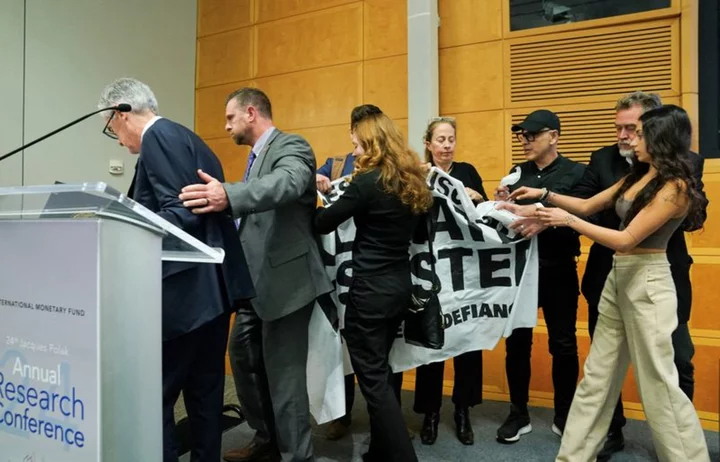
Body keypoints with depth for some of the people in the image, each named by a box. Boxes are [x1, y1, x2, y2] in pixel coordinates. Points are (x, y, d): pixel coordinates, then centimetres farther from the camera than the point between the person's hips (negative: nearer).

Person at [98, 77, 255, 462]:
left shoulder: (159, 136, -8)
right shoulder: (184, 138, 21)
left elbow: (181, 212, -20)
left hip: (186, 289, -10)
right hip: (210, 288, 10)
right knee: (205, 393, 16)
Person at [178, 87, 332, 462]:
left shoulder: (291, 147, -12)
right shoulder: (257, 156, 16)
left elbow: (287, 183, -35)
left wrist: (228, 196, -50)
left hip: (285, 279, -10)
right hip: (256, 281, 10)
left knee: (284, 373, -2)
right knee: (244, 357, 19)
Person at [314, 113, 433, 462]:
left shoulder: (369, 181, -16)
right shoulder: (412, 182, 8)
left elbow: (321, 224, -13)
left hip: (370, 290, -9)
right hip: (400, 286, 9)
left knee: (373, 379, 2)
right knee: (380, 371, 21)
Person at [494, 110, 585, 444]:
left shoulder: (576, 173, -4)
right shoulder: (518, 174, 8)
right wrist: (502, 206, -12)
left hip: (558, 270, -3)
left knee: (563, 345, 9)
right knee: (517, 343, 8)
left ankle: (564, 417, 27)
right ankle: (518, 415, 24)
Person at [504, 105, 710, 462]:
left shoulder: (675, 185, -15)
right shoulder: (637, 176, 11)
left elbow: (627, 239, -20)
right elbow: (588, 206, 15)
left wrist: (568, 221, -20)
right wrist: (545, 195, 4)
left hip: (647, 282, -8)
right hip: (617, 277, 8)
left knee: (657, 382, 3)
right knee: (596, 376, 12)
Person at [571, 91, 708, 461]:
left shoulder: (686, 162, -3)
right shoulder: (603, 159, 0)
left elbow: (695, 218, -10)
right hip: (609, 280, 1)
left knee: (676, 365, 10)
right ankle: (611, 431, 34)